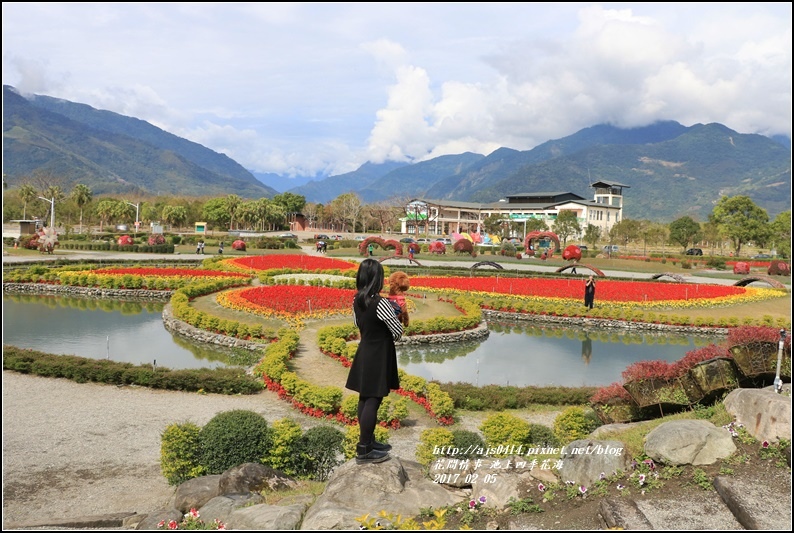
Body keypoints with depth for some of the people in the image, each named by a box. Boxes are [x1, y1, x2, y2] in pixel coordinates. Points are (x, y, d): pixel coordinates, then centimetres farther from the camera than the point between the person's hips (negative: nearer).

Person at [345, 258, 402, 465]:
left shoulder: (357, 301, 2)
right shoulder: (380, 303, -23)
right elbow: (398, 331, -16)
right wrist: (394, 317, 4)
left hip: (364, 354, 8)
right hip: (378, 357, -8)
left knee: (365, 399, 15)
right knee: (372, 401, -3)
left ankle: (368, 441, 27)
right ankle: (364, 451, 2)